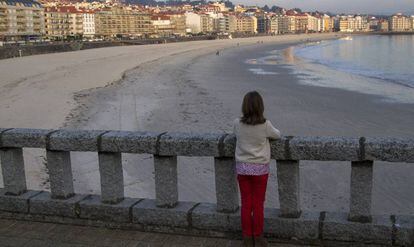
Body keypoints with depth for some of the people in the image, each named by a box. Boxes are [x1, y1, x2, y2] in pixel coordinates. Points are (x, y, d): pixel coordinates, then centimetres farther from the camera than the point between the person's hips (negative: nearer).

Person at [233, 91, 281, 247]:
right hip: (260, 169, -2)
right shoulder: (265, 125, -15)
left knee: (246, 204, 11)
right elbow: (277, 135, 4)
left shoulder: (237, 124, -9)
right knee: (258, 204, 9)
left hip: (242, 168, 2)